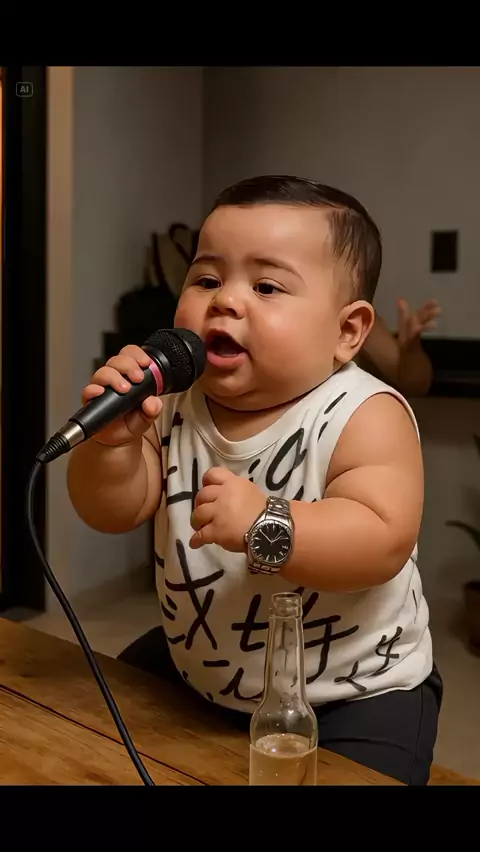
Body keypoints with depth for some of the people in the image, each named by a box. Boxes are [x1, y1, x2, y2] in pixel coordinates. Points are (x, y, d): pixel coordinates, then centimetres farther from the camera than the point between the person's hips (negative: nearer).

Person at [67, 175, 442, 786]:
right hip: (191, 671, 5)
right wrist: (113, 442, -29)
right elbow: (112, 514, -9)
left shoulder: (365, 416, -23)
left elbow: (384, 540, -33)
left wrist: (265, 526, -46)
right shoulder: (173, 403, -9)